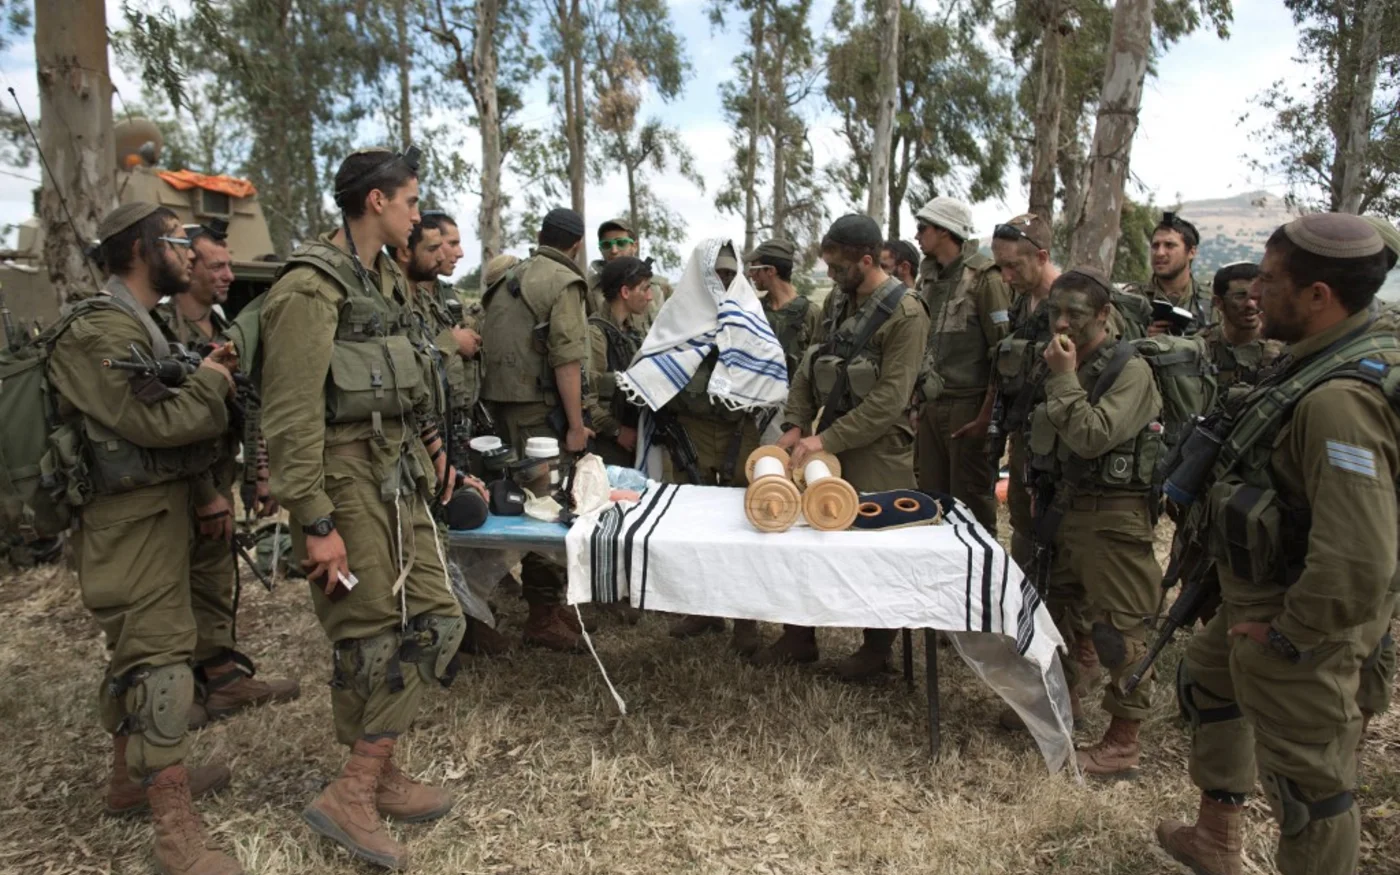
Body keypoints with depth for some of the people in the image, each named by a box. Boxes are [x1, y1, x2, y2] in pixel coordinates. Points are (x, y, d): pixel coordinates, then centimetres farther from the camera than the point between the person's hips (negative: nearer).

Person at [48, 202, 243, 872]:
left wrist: (205, 494, 13)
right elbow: (155, 421, -24)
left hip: (160, 509, 10)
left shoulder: (142, 325, 16)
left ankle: (132, 777, 35)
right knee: (159, 658, -10)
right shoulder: (99, 329, -17)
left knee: (139, 649, 19)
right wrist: (211, 379, -7)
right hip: (132, 520, -10)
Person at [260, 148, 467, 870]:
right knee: (373, 639, -2)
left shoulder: (386, 279, 14)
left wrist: (429, 448, 18)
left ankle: (374, 778, 24)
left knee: (434, 621, 10)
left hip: (399, 478, 9)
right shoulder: (311, 287, -15)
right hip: (348, 482, -9)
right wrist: (316, 524, -20)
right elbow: (291, 417, -19)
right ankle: (355, 794, 16)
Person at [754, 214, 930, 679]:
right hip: (828, 438, 7)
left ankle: (878, 646, 25)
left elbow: (891, 398, -21)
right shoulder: (840, 301, 9)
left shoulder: (905, 313, -15)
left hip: (877, 449, -7)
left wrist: (827, 439, -23)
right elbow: (809, 367, 11)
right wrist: (796, 423, -3)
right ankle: (800, 636, 24)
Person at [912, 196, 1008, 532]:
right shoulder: (927, 279, 15)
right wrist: (918, 401, 13)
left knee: (971, 504, 0)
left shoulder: (984, 278, -8)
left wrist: (986, 416, -17)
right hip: (930, 406, 7)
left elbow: (1004, 353, -12)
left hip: (967, 407, -7)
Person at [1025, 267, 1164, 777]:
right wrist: (1047, 501, 14)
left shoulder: (1130, 370, -14)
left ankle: (1123, 744, 12)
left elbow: (1093, 437, -25)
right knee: (1059, 611, 19)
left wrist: (1064, 379, -21)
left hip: (1115, 516, -8)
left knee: (1119, 630, 0)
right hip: (1067, 505, 8)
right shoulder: (1067, 365, 9)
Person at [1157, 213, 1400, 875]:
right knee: (1207, 680, 28)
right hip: (1257, 592, 11)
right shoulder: (1325, 357, 1)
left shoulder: (1339, 399, -31)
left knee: (1308, 781, 6)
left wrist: (1287, 635, -21)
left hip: (1298, 619, -11)